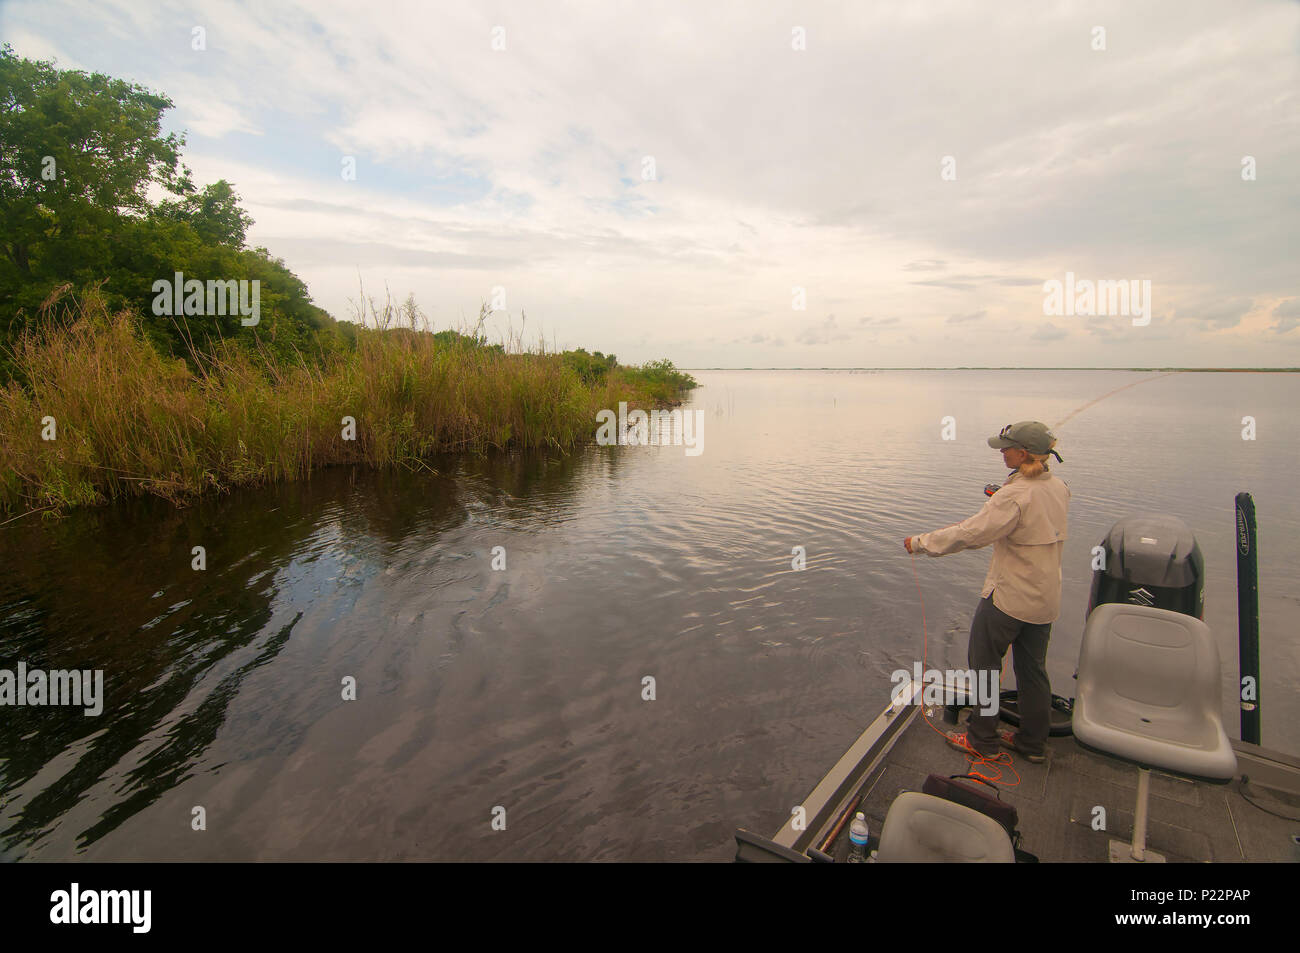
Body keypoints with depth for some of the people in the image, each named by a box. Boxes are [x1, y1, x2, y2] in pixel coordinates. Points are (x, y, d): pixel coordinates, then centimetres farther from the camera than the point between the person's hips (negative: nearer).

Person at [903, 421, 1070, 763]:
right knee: (1032, 668, 18)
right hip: (1046, 597, 8)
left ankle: (982, 739, 19)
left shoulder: (1015, 496, -24)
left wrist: (921, 542, -16)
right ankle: (1033, 743, 30)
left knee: (983, 662, 8)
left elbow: (969, 534, -26)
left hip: (1008, 596, -8)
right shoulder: (1059, 487, 1)